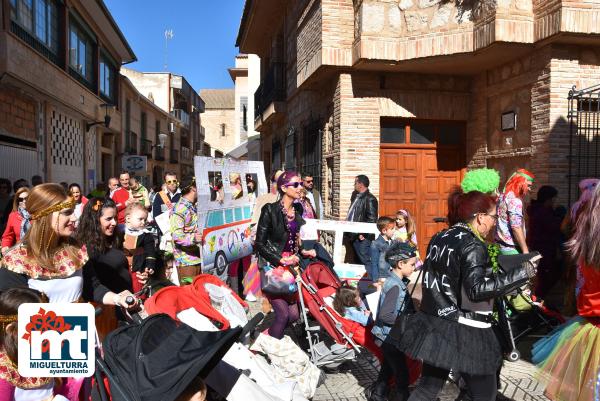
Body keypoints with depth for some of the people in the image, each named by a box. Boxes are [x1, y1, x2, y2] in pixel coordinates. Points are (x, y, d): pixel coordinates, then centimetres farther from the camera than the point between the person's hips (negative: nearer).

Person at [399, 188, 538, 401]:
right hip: (465, 333, -7)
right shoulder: (473, 245, -16)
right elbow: (477, 288, -26)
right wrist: (523, 272, -23)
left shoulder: (439, 238, 8)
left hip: (435, 325, 8)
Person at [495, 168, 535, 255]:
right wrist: (525, 250, -19)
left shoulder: (503, 196, 12)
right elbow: (516, 227, -22)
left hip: (500, 245, 9)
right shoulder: (515, 200, -16)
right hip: (510, 248, -9)